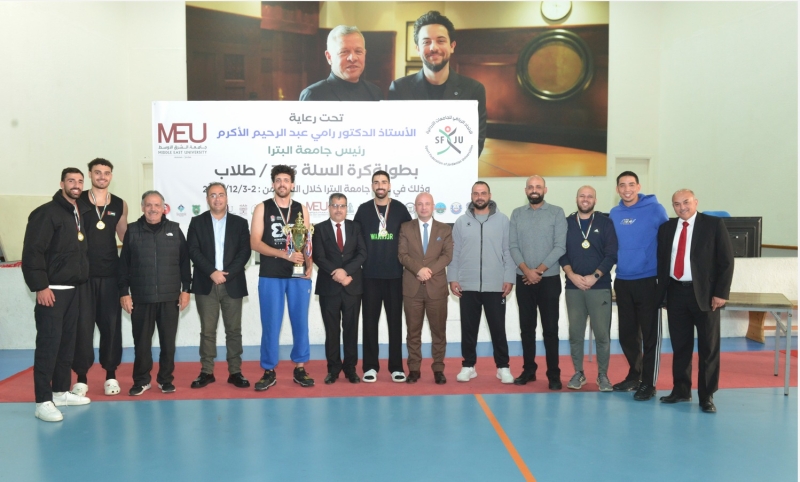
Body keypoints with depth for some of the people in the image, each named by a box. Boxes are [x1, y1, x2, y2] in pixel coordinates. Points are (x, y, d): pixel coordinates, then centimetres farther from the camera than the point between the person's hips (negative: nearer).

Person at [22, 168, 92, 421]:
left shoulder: (81, 213, 14)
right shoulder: (47, 213, -10)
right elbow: (32, 252, -16)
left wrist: (81, 280, 13)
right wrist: (40, 286, -20)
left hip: (72, 289, 8)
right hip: (52, 291, -8)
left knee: (67, 343, 13)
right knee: (48, 344, -6)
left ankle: (61, 391, 23)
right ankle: (43, 401, -1)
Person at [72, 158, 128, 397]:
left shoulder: (120, 205, 8)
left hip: (110, 273, 2)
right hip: (83, 272, -2)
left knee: (111, 324, 5)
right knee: (83, 324, 0)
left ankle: (111, 374, 15)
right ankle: (81, 377, 11)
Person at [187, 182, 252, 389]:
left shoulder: (240, 222, 7)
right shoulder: (197, 222, 7)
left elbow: (245, 251, -2)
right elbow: (193, 251, -3)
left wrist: (227, 274, -13)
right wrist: (212, 272, -14)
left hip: (233, 284, 0)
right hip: (206, 284, 0)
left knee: (234, 330, 4)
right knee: (207, 330, 4)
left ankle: (235, 372, 11)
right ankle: (206, 372, 12)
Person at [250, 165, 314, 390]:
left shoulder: (301, 209, 9)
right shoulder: (262, 208, 3)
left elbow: (307, 243, 8)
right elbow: (255, 242, -6)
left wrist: (309, 267, -8)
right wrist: (285, 254, -16)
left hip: (299, 275, 2)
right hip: (270, 276, -2)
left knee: (301, 322, 6)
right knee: (270, 325, 2)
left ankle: (300, 369, 16)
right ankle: (269, 371, 13)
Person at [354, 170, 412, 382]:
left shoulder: (399, 209, 4)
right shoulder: (364, 209, 6)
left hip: (395, 274, 0)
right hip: (370, 275, 1)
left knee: (395, 320, 5)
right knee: (369, 321, 4)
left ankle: (396, 366, 13)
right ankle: (370, 366, 13)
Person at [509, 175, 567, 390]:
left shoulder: (557, 213, 0)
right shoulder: (517, 214, 7)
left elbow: (560, 247, -7)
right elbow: (513, 246, 1)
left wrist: (539, 270, -12)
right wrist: (527, 270, -12)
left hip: (549, 279, -2)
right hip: (524, 279, 3)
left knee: (550, 328, 0)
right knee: (526, 327, 9)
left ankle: (553, 374, 8)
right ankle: (528, 370, 19)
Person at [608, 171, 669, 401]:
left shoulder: (654, 209, -5)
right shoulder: (614, 214, 7)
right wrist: (617, 264, 9)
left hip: (648, 281, -4)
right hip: (622, 282, 5)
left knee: (650, 334, 1)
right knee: (627, 333, 13)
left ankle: (648, 383, 11)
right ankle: (634, 375, 30)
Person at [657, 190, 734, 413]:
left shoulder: (714, 224, -3)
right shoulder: (666, 228, 9)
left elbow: (726, 260, -5)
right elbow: (661, 260, 11)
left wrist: (721, 293, -11)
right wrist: (662, 291, 4)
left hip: (704, 294, -3)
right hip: (675, 292, 4)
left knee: (708, 347, 5)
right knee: (680, 345, 11)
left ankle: (706, 396, 16)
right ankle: (681, 390, 24)